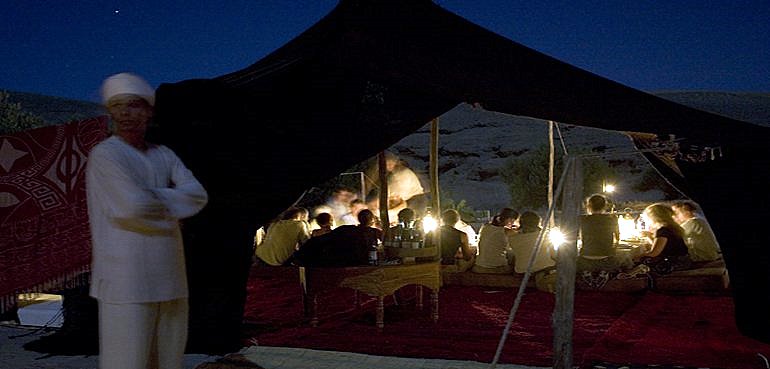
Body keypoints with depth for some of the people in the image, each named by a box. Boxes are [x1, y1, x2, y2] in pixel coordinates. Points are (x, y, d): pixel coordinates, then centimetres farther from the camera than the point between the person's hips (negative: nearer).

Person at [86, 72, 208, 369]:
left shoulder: (165, 155, 14)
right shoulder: (104, 155, -6)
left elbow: (198, 196, -1)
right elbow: (133, 206, -20)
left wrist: (151, 199, -12)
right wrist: (171, 205, -2)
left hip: (170, 282, 7)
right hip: (126, 285, -6)